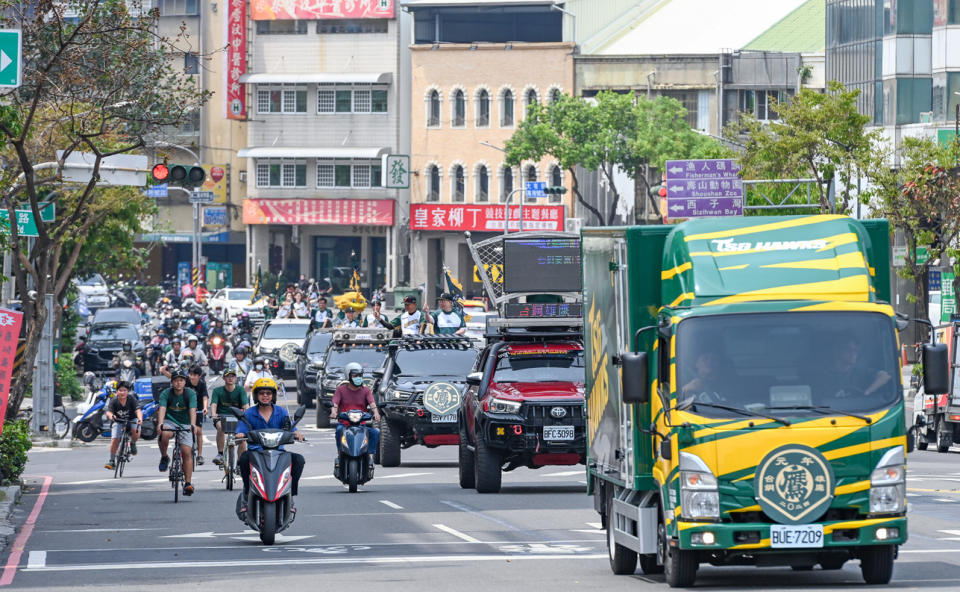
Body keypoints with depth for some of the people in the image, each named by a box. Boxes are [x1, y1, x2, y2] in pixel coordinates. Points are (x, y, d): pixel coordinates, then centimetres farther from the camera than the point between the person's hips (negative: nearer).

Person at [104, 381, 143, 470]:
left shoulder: (132, 400, -20)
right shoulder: (113, 401, -17)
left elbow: (138, 411, -32)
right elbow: (109, 412, -29)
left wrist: (140, 419, -53)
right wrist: (111, 416, -54)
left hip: (132, 420, -1)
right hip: (119, 422, 1)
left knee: (135, 431, -32)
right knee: (114, 439, -14)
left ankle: (133, 444, 1)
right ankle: (112, 461, -2)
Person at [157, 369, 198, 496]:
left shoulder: (190, 394, -13)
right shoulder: (166, 394, -13)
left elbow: (192, 410, -27)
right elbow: (162, 409, -27)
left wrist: (193, 425, -44)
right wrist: (160, 424, -46)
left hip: (185, 424, 0)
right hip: (169, 421, 0)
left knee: (187, 452, -12)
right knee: (164, 435, -35)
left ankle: (187, 483, -8)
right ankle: (164, 457, -6)